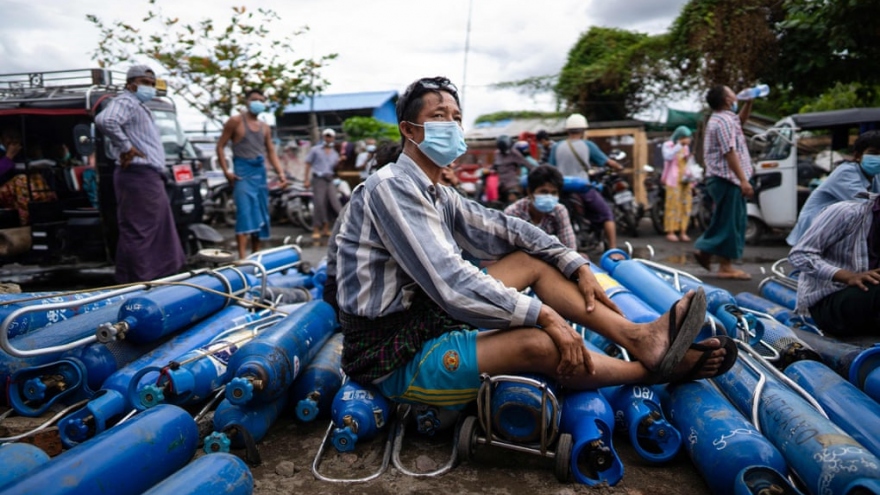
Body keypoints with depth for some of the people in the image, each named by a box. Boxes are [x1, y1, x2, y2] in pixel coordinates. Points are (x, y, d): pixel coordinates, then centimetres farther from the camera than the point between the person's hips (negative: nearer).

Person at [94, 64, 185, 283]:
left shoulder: (141, 107, 25)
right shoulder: (125, 102, -7)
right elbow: (104, 120, -29)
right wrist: (125, 147, -21)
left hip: (150, 178, 11)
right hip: (138, 177, -11)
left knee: (159, 231, 14)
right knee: (138, 232, -9)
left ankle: (157, 277, 22)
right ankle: (135, 285, -5)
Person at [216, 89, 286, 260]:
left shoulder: (265, 128, 18)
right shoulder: (236, 121, 1)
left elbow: (271, 152, 16)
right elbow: (220, 146, -1)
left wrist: (280, 172, 1)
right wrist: (226, 171, -11)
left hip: (260, 172, 6)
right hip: (242, 172, -6)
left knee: (260, 215, 9)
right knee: (244, 212, -17)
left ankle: (256, 255, 19)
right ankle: (242, 256, -22)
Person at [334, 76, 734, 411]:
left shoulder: (437, 195, 9)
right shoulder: (391, 187, -19)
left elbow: (503, 228, 12)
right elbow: (448, 281, -27)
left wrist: (577, 265, 3)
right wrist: (542, 313, -24)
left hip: (426, 325, 9)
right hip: (394, 361, -9)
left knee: (531, 260, 5)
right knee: (537, 344, -24)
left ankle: (638, 337, -2)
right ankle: (656, 369, 1)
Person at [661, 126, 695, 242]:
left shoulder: (686, 147, 18)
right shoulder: (668, 145, 0)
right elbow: (668, 156, -21)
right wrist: (679, 145, -22)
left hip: (685, 179, 6)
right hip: (673, 179, -6)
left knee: (685, 205, 1)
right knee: (673, 205, -9)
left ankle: (683, 232, 5)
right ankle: (670, 232, -5)